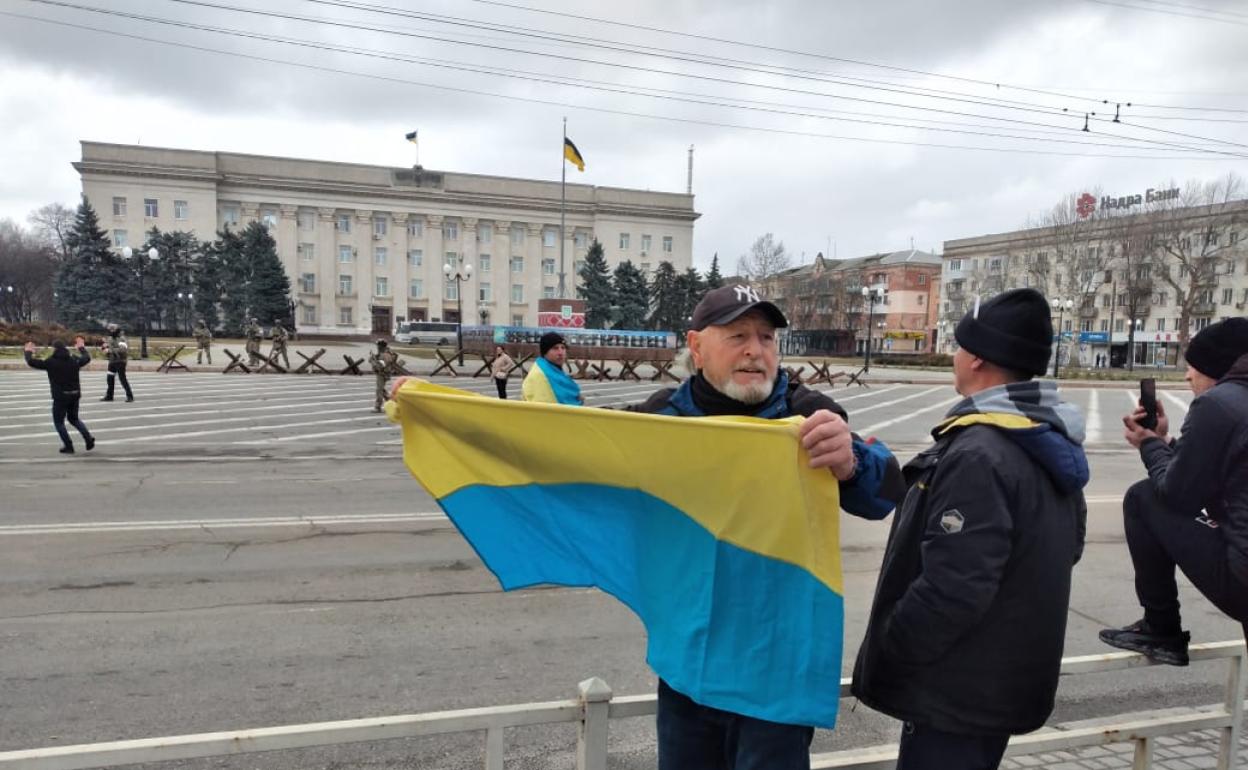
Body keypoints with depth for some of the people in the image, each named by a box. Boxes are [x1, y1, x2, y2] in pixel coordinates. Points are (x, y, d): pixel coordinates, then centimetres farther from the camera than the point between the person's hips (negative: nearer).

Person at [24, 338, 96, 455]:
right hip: (75, 395, 5)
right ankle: (88, 438, 4)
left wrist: (28, 352, 17)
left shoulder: (51, 362, -8)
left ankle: (68, 446, 7)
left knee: (58, 422, 10)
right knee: (74, 419, 22)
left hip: (60, 396, -5)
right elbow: (87, 358, 24)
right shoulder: (74, 360, 6)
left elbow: (31, 362, -3)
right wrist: (82, 347, 41)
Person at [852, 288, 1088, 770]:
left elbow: (951, 587, -30)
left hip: (956, 689, -10)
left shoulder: (978, 454, -26)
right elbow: (1066, 547, 18)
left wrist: (885, 657, -17)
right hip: (1003, 678, 10)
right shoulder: (1053, 445, 5)